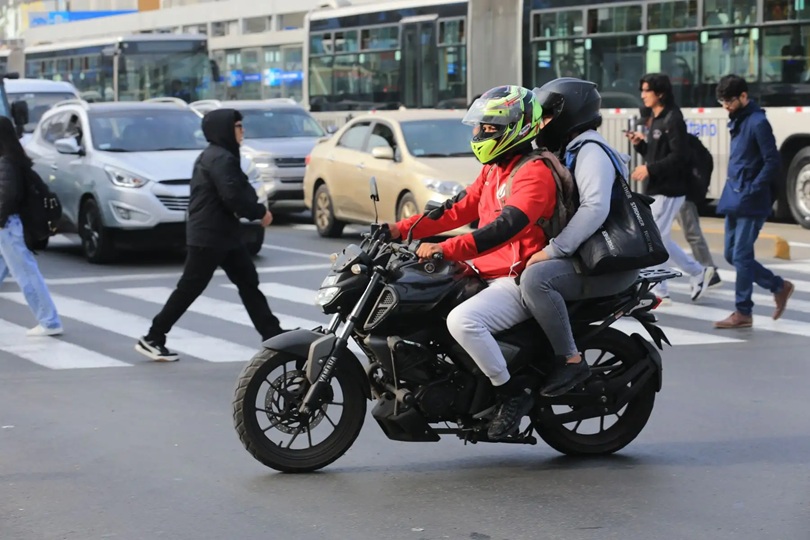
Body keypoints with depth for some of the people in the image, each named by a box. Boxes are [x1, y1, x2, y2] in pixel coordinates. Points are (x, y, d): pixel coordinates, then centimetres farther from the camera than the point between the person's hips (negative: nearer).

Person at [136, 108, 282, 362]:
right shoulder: (221, 158, -17)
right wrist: (260, 212, -11)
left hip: (224, 234, 11)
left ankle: (272, 336, 12)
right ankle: (152, 339, 3)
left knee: (248, 284, 10)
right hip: (209, 236, -11)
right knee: (189, 289, -4)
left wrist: (254, 210, 0)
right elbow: (233, 197, -24)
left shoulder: (215, 156, 17)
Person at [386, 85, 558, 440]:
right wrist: (403, 229, 6)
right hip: (487, 275, 11)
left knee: (462, 320, -33)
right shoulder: (493, 171, 17)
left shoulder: (534, 174, -15)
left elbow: (504, 227, -29)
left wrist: (445, 250, -36)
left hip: (518, 282, -11)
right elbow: (459, 211, 17)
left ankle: (513, 395, -18)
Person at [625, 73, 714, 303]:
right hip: (657, 189, 10)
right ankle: (698, 273, 23)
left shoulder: (673, 120, -14)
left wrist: (650, 170, -22)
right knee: (660, 240, 13)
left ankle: (657, 291, 0)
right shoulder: (657, 119, 16)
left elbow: (679, 157, -21)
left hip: (668, 190, -10)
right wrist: (640, 144, 4)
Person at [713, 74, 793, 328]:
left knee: (741, 256, -6)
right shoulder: (737, 121, 13)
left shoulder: (758, 122, -13)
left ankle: (743, 312, 3)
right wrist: (732, 189, 12)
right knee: (732, 255, 11)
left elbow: (772, 163, -16)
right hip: (734, 201, 9)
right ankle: (779, 287, 20)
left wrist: (751, 191, -18)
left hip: (750, 203, -9)